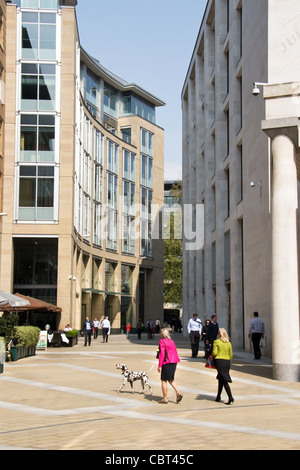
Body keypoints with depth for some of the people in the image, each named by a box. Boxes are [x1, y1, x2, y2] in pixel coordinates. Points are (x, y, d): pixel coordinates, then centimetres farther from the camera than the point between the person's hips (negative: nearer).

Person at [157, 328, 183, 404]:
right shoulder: (171, 341, 14)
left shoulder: (162, 341, -8)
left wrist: (159, 366, -12)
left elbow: (162, 354, -14)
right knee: (171, 379, 18)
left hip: (167, 363, -7)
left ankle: (165, 398, 6)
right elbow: (175, 352, 15)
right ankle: (178, 393, 3)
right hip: (174, 362, 7)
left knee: (164, 380, 3)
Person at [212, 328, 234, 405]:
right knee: (220, 379, 18)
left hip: (219, 361, -5)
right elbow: (231, 355, 10)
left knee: (224, 381, -7)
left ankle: (230, 398, -17)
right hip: (227, 362, 5)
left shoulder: (216, 342, -5)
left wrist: (212, 356, 8)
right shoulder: (229, 343, 9)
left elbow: (214, 353, -12)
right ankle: (218, 397, 26)